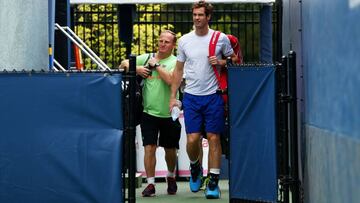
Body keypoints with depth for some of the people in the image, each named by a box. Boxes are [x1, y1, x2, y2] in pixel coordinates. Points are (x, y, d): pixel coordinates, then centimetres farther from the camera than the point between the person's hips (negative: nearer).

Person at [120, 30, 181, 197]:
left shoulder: (175, 62, -4)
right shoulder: (146, 58, 7)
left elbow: (171, 80, -22)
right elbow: (124, 64, 10)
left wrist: (157, 65, -12)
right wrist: (136, 68, -9)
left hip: (169, 114, -1)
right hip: (149, 112, 1)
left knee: (170, 149, 13)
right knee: (149, 147, -7)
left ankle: (171, 177, 38)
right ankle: (150, 184, 0)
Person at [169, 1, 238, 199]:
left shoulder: (221, 38, 1)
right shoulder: (184, 40, 6)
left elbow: (235, 60, 12)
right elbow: (178, 70, 12)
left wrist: (221, 62, -9)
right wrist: (173, 97, 8)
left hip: (213, 96, -1)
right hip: (191, 96, 1)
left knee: (213, 138, -1)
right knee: (192, 139, -5)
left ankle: (213, 182, 6)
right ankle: (195, 166, 26)